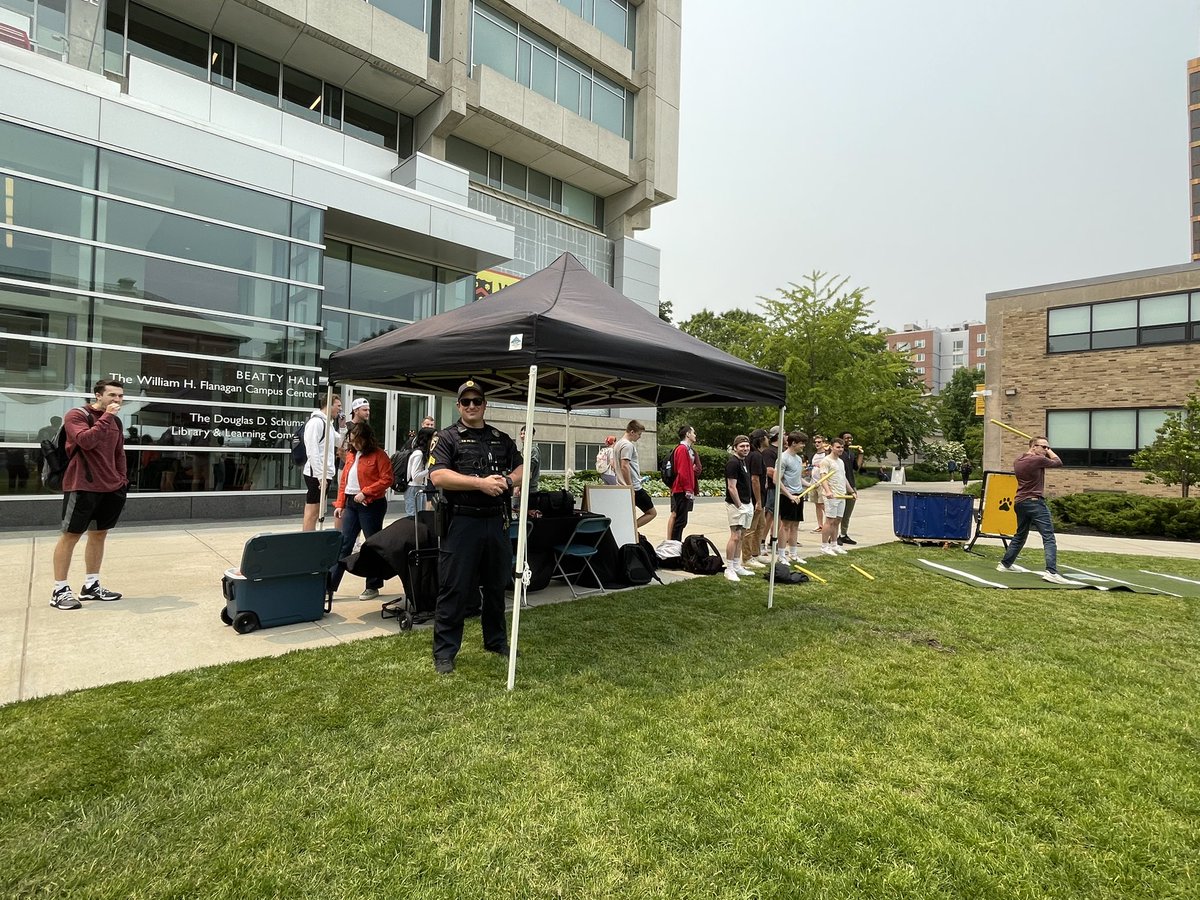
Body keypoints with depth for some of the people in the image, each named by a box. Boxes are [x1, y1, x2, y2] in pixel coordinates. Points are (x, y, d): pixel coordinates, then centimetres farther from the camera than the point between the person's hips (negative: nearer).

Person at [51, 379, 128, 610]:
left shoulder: (116, 421, 12)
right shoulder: (76, 415, -8)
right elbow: (86, 441, -26)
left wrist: (121, 479, 13)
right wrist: (106, 417, -23)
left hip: (110, 488, 7)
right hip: (82, 487, -7)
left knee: (99, 534, 12)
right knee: (71, 535, 0)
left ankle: (91, 585, 22)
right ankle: (59, 590, 9)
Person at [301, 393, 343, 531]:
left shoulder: (328, 423, 16)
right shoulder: (316, 421, -13)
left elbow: (340, 442, 21)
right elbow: (312, 450, -20)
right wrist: (320, 475, -22)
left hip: (324, 473, 9)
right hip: (316, 474, -9)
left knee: (314, 511, 13)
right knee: (312, 512, -6)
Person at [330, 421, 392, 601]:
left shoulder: (378, 454, -8)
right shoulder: (350, 454, 13)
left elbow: (387, 479, -15)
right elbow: (344, 480, 16)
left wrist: (365, 493, -21)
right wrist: (339, 504, 11)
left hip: (371, 505, -6)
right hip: (351, 504, 6)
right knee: (343, 544, 5)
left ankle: (373, 586, 16)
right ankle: (331, 585, 9)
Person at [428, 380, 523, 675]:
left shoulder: (502, 439, 14)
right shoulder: (446, 438, -1)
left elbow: (522, 469, 13)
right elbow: (438, 476, -14)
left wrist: (508, 480, -10)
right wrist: (481, 483, -20)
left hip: (496, 522, 5)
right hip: (462, 522, -5)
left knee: (496, 586, 16)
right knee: (454, 589, 0)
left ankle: (496, 641, 32)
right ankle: (444, 652, 12)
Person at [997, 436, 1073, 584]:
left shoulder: (1018, 461, 10)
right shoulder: (1037, 460, -13)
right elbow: (1058, 462, 2)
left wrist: (1046, 451, 18)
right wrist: (1049, 451, 17)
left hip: (1020, 502, 9)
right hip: (1035, 502, -9)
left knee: (1019, 536, 20)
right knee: (1049, 537, -11)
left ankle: (1005, 564, 27)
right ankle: (1051, 572, -20)